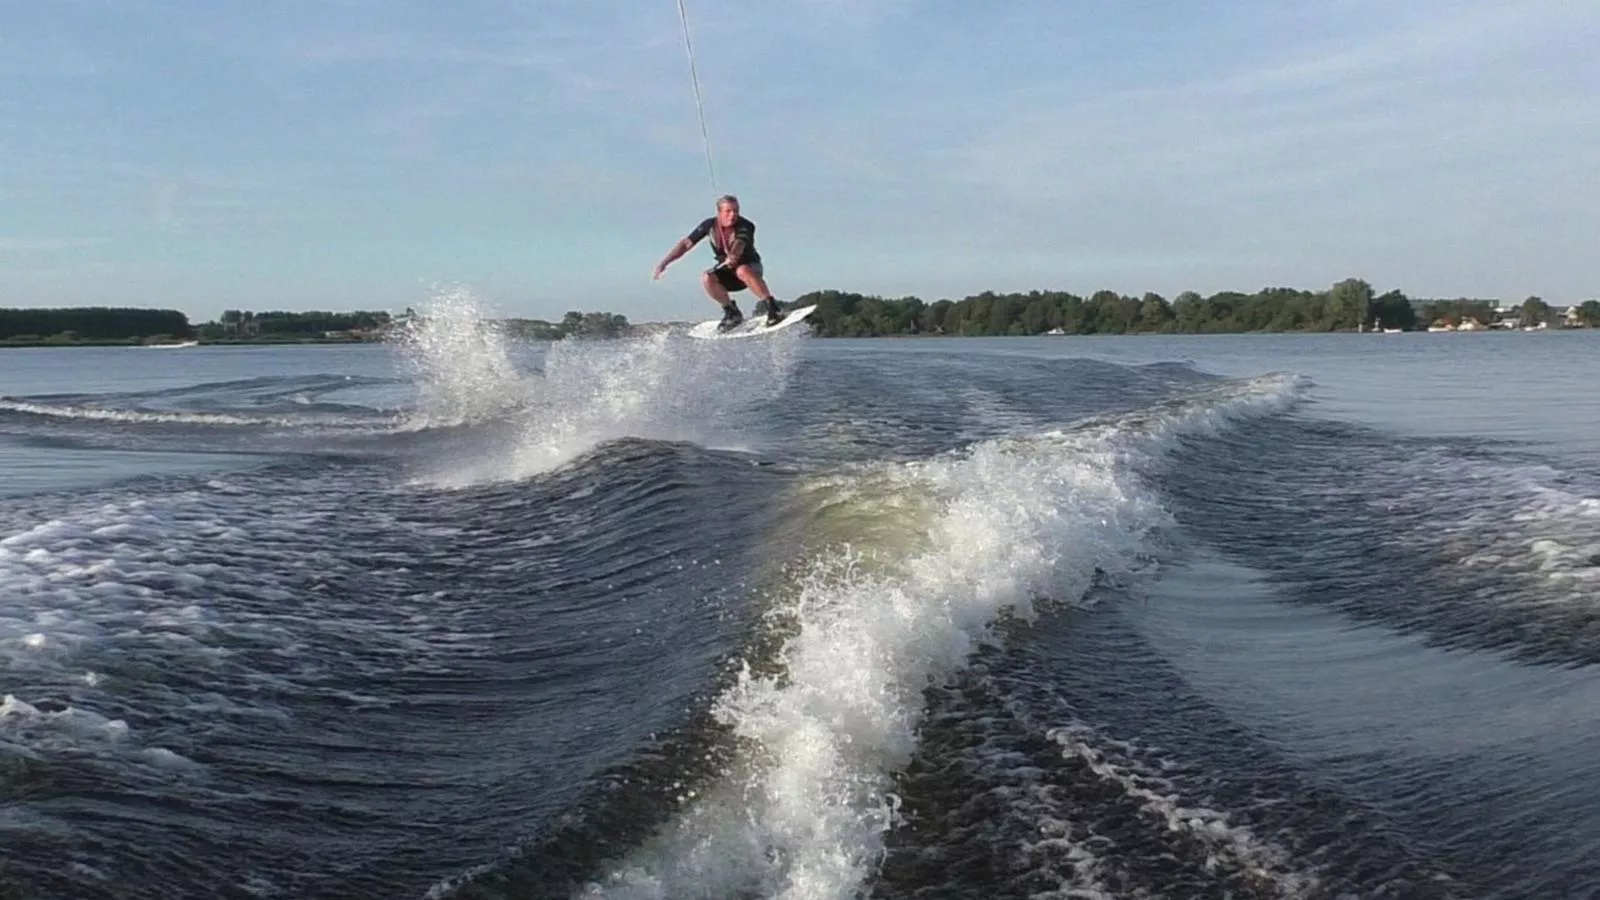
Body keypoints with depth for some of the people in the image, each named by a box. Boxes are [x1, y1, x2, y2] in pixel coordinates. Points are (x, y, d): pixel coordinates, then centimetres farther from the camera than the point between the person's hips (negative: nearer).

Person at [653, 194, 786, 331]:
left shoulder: (746, 227, -23)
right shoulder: (710, 225, -12)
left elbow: (739, 243, -44)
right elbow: (686, 244, -7)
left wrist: (733, 257, -67)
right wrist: (663, 263, -14)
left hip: (750, 267, -4)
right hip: (727, 270, 4)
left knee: (743, 271, -39)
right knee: (706, 278, -27)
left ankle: (772, 307, -33)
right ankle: (731, 312, -7)